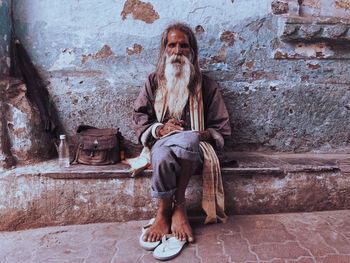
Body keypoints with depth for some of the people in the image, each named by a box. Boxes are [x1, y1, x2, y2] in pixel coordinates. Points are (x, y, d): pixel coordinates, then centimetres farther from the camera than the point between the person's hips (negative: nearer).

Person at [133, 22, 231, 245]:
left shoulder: (206, 85, 9)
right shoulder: (154, 81, 13)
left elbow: (222, 129, 9)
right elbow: (140, 118, 12)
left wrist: (202, 135, -13)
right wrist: (160, 129, -8)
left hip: (194, 149, 0)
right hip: (161, 143, 1)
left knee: (188, 139, -39)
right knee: (163, 155, -38)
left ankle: (178, 205, -23)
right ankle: (163, 213, -19)